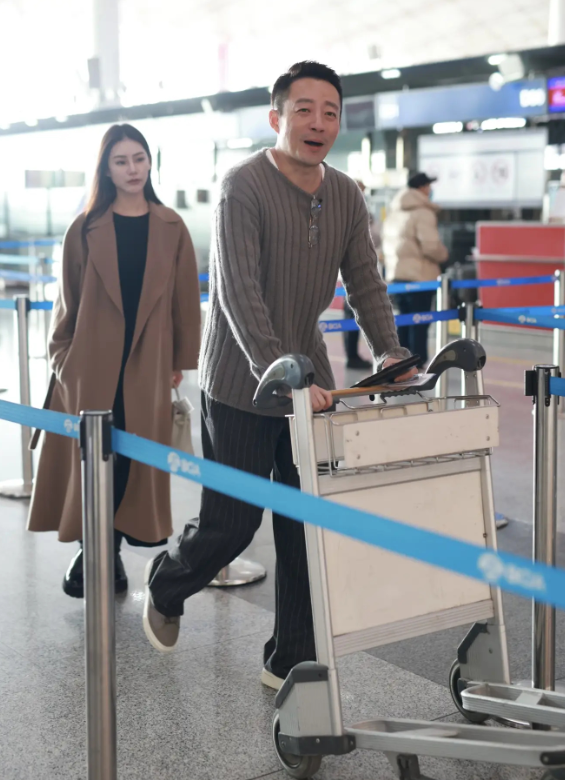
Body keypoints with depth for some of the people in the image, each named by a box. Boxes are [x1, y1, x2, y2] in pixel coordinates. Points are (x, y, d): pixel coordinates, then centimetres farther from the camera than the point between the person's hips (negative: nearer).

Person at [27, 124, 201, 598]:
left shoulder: (170, 227, 5)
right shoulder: (87, 229, 4)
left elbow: (185, 296, 6)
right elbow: (68, 299, 6)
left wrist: (181, 359, 4)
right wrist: (62, 354, 4)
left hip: (148, 361, 1)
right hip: (93, 361, -1)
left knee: (137, 455, 2)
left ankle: (107, 551, 16)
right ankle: (91, 549, 16)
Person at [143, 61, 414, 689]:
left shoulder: (346, 195, 6)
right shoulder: (244, 186, -15)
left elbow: (364, 282, 9)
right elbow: (240, 291, -24)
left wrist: (389, 354, -6)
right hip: (240, 385, -6)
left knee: (307, 529, 4)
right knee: (230, 523, 4)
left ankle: (291, 661, 18)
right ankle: (163, 589, 36)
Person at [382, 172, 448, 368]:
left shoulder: (394, 213, 15)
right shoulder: (423, 212, -12)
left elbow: (387, 244, 20)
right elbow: (431, 246, -19)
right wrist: (444, 255, -1)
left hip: (396, 276, 8)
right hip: (419, 277, -8)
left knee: (404, 322, 14)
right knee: (419, 324, -2)